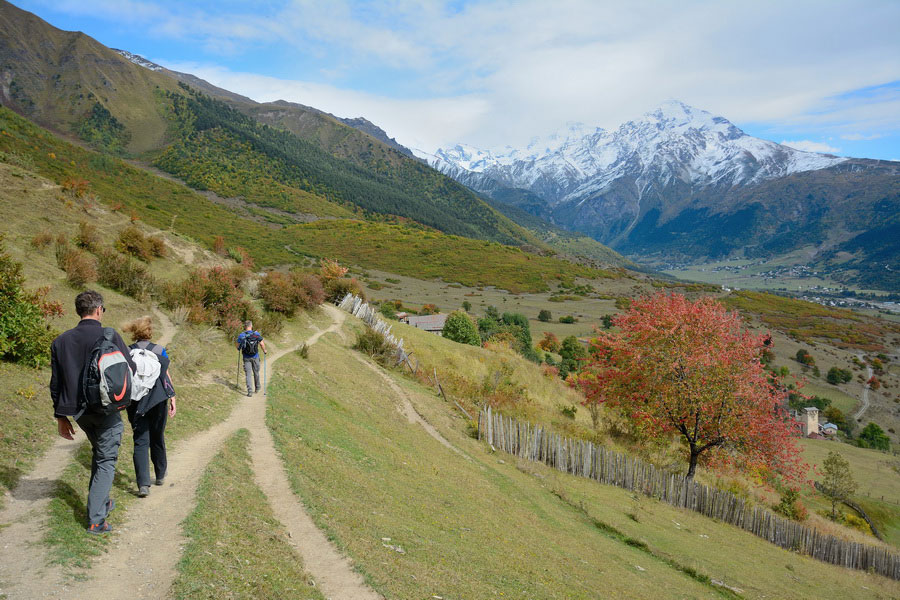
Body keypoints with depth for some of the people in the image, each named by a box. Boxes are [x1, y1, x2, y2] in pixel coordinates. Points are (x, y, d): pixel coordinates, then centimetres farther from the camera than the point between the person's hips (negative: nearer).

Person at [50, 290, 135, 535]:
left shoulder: (61, 341, 2)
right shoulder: (110, 336, -14)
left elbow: (56, 383, 6)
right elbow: (130, 370, -8)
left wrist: (60, 415, 14)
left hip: (78, 411, 5)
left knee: (98, 453, 27)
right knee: (106, 461, 6)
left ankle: (101, 501, 35)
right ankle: (95, 519, 2)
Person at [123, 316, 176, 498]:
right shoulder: (159, 350, -1)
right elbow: (166, 376, -4)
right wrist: (172, 398, -2)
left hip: (136, 402, 0)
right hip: (158, 400, 0)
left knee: (140, 442, 1)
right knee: (157, 439, 16)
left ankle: (143, 484, -11)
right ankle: (160, 476, 31)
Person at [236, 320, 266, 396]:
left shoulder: (241, 335, -5)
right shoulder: (256, 334, -7)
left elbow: (237, 345, 0)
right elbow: (262, 344, -10)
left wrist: (240, 350, 22)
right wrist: (264, 351, 8)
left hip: (246, 358, 0)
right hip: (255, 357, 0)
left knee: (248, 374, 2)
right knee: (256, 373, 18)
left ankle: (249, 391, -8)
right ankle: (257, 388, 32)